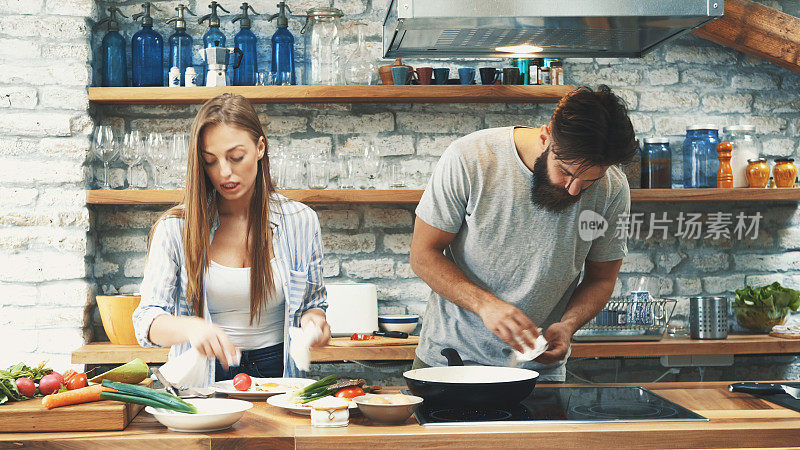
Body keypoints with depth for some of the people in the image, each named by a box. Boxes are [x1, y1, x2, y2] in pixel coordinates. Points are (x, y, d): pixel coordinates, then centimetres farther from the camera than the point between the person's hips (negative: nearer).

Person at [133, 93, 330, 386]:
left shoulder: (300, 222, 4)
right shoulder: (176, 229, -1)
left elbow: (314, 302, 16)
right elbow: (146, 321, -6)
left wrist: (312, 319, -8)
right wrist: (190, 327, -28)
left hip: (275, 371, 1)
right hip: (202, 379, -1)